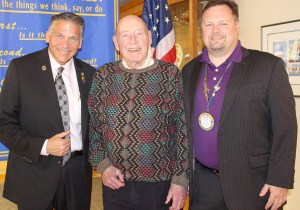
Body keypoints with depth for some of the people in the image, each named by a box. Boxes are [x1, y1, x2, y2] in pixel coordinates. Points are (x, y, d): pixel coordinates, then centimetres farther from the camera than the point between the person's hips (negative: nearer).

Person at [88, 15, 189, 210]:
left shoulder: (171, 74, -5)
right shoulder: (103, 76, 2)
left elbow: (183, 131, -3)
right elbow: (92, 125, 8)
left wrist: (181, 180, -6)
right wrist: (102, 165, -3)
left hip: (159, 186, -2)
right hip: (115, 185, 2)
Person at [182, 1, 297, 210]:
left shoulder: (269, 65, -7)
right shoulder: (190, 70, 7)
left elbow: (284, 128, -9)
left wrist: (280, 180, -13)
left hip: (253, 183, -3)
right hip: (203, 184, 4)